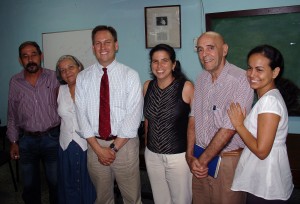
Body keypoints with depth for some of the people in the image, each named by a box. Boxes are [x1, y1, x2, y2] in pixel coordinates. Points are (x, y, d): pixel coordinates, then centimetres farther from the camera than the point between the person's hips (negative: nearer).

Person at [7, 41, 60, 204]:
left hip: (52, 138, -2)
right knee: (29, 186, 16)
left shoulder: (53, 77, -5)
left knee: (56, 184, 12)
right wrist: (13, 141, 7)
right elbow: (12, 115, 7)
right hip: (26, 141, 2)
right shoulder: (15, 82, 2)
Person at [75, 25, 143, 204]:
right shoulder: (83, 78, 2)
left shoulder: (131, 75, -6)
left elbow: (133, 116, -11)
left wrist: (114, 148, -13)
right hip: (95, 145, 3)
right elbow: (82, 115, -1)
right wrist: (98, 149, -9)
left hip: (124, 144, -2)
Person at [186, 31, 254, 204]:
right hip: (200, 159, 6)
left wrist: (202, 160, -12)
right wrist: (190, 156, -3)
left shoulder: (241, 80, -18)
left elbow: (229, 129, -20)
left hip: (228, 160, -5)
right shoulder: (202, 79, 5)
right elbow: (193, 118, 5)